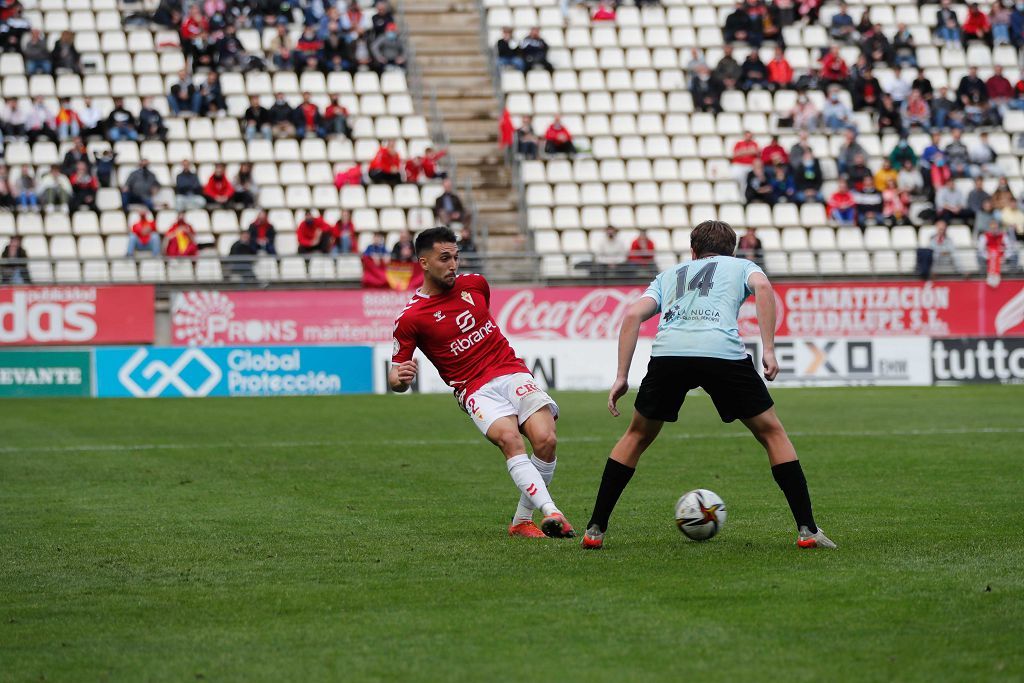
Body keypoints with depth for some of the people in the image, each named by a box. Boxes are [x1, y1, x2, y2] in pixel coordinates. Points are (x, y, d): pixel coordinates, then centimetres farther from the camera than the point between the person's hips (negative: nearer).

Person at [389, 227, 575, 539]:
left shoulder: (475, 284, 10)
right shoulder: (410, 318, -4)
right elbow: (395, 377, -1)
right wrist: (400, 378, -24)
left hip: (513, 372, 4)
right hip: (477, 389, -4)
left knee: (545, 440, -19)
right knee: (510, 440, -32)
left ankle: (522, 520, -3)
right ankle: (551, 512, -42)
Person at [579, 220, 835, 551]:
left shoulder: (669, 275, 35)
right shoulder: (742, 266, 29)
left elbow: (633, 315, 19)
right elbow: (762, 287, 4)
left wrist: (621, 377, 18)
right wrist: (768, 350, 1)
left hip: (668, 354, 2)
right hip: (724, 354, -2)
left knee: (636, 437, 23)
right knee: (772, 433, 15)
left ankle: (595, 530, 20)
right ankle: (807, 530, 10)